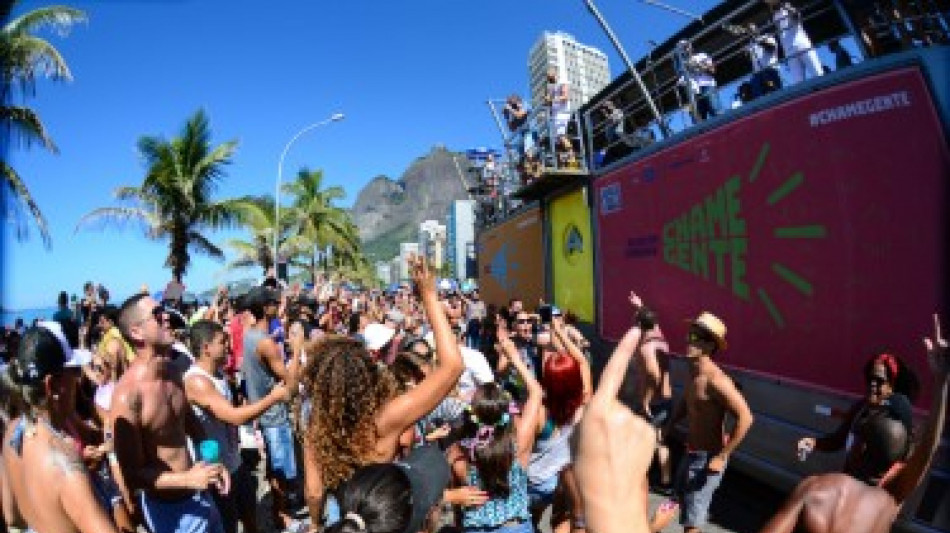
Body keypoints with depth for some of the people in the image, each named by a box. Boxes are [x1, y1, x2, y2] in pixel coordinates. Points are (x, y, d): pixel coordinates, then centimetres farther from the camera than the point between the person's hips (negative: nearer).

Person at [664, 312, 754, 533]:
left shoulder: (715, 379, -26)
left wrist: (722, 457, -24)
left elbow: (745, 418, -29)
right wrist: (666, 429, 11)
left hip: (707, 457, -9)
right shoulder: (692, 372, 2)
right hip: (691, 453, 9)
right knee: (681, 497, 26)